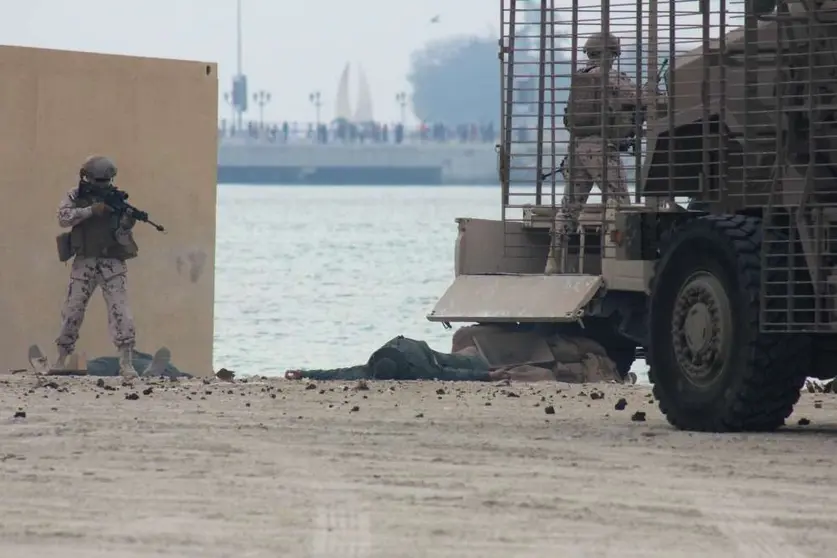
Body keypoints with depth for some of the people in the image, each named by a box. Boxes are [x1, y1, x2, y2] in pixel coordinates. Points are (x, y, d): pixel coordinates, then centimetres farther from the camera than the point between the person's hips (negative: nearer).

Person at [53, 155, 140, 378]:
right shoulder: (76, 196, 4)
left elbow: (122, 238, -2)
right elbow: (64, 217, -13)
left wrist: (127, 223, -24)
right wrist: (91, 210, -21)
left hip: (112, 262, -1)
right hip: (84, 262, 1)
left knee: (120, 310, -13)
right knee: (72, 310, 5)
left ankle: (126, 363, -16)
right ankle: (61, 359, 20)